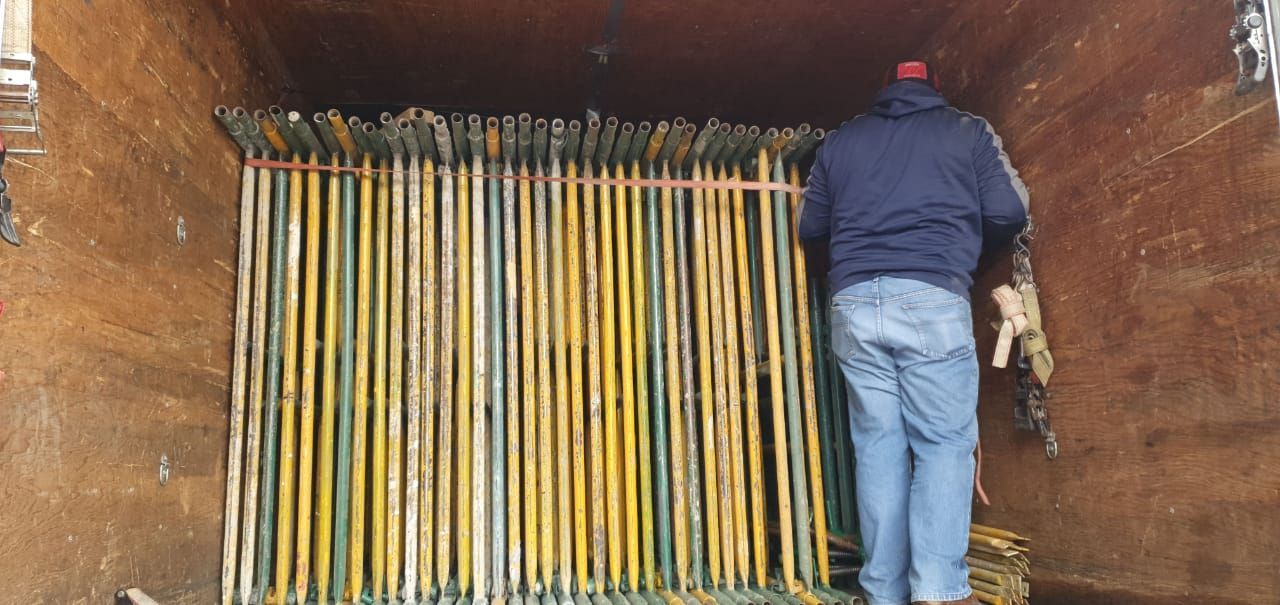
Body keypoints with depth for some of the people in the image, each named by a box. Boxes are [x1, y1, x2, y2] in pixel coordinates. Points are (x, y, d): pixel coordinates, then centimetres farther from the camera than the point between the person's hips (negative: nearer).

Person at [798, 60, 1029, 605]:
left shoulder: (840, 140, 20)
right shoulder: (968, 130, 13)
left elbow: (809, 226, 22)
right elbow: (1008, 212, 4)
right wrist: (973, 247, 25)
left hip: (854, 304, 3)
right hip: (932, 300, -3)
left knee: (878, 447, 6)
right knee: (944, 443, 1)